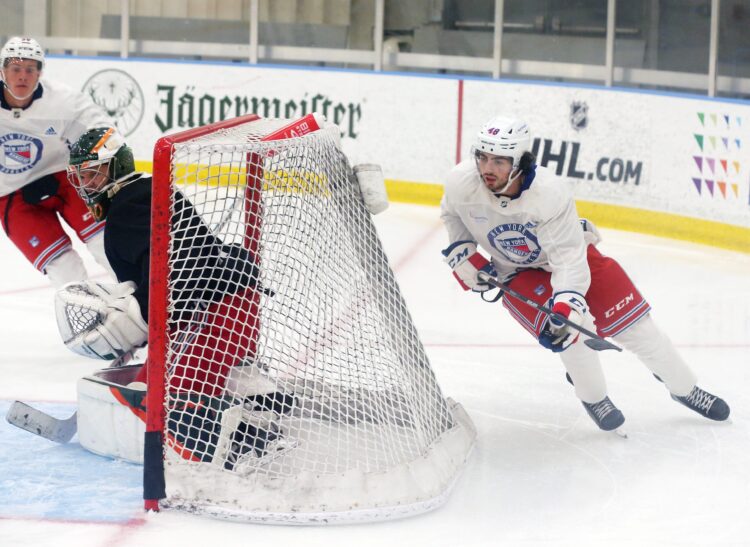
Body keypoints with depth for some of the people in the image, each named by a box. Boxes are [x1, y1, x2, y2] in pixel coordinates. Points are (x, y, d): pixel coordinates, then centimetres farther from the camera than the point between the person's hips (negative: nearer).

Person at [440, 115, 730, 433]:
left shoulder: (549, 194, -35)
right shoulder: (461, 183, -25)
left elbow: (569, 256, -36)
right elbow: (452, 214, 0)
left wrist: (568, 299, -49)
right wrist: (462, 253, -9)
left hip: (568, 250, -1)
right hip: (517, 272, 1)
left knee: (630, 319, -3)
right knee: (564, 324, -24)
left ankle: (685, 389, 16)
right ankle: (593, 398, 2)